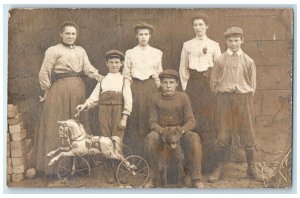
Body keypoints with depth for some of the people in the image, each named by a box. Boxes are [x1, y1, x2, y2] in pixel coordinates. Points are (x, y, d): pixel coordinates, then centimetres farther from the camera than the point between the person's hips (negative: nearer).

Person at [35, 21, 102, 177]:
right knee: (57, 127, -4)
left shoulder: (81, 50, 15)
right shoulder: (53, 50, -1)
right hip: (59, 89, -6)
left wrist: (96, 75, -15)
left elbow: (87, 67, 3)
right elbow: (44, 72, -4)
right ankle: (54, 164, 3)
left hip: (78, 88, 6)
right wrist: (47, 90, -6)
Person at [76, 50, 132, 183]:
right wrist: (85, 105, -10)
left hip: (118, 111, -2)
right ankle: (109, 173, 8)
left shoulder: (124, 80, 14)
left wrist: (124, 117, -7)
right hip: (104, 111, 2)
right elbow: (94, 97, 10)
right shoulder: (102, 81, 20)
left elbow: (128, 99, 4)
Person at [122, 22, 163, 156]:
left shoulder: (157, 53, 11)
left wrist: (158, 87, 6)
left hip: (151, 85, 1)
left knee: (150, 116, -4)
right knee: (135, 116, -6)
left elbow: (159, 73, 13)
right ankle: (135, 151, -1)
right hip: (135, 86, 0)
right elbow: (126, 74, 9)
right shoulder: (130, 53, 9)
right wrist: (128, 89, 3)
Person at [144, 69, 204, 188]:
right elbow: (153, 122, -2)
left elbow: (191, 121, -6)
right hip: (161, 132, 0)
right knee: (150, 138, -34)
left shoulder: (183, 97, -1)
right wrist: (162, 130, -25)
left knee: (194, 138, -32)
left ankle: (196, 179, -22)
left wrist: (182, 129, -29)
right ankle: (153, 178, -19)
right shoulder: (156, 98, 0)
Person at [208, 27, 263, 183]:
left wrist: (246, 98, 4)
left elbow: (252, 84, 11)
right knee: (223, 134, 1)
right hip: (225, 98, -1)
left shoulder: (248, 61, 5)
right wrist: (223, 97, 4)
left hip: (244, 98, 1)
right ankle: (218, 169, 10)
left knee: (247, 134, 5)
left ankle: (251, 168, 17)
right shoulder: (220, 60, 2)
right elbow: (214, 83, 6)